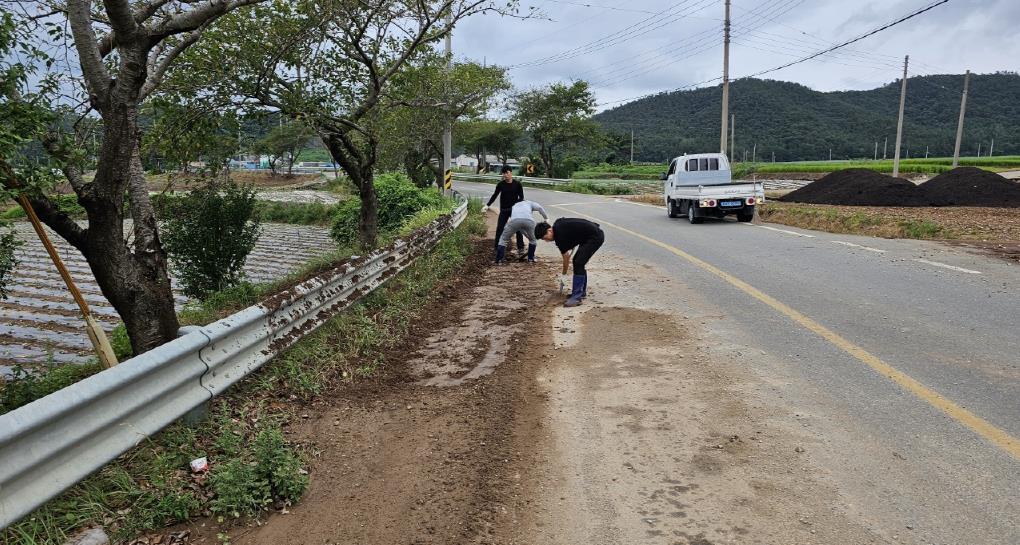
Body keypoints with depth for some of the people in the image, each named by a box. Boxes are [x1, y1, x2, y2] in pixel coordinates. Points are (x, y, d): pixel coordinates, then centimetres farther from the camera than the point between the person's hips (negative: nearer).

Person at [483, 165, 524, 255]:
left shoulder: (517, 184, -4)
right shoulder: (500, 184, 0)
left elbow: (521, 197, -2)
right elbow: (494, 195, 4)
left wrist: (516, 205, -19)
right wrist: (487, 205, -6)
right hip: (504, 210, 1)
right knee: (499, 229, -1)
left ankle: (520, 247, 10)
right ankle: (496, 247, 7)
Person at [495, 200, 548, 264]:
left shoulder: (515, 206, 45)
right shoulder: (530, 203, 36)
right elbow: (539, 208, 14)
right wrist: (546, 218, 21)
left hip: (514, 220, 1)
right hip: (528, 220, -1)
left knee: (503, 239, 20)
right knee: (533, 239, 28)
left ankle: (498, 260, 14)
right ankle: (531, 258, 29)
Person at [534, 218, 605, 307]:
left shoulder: (560, 234, -17)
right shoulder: (557, 225, 7)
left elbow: (566, 257, -7)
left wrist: (564, 275, 5)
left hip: (595, 236, -10)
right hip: (591, 234, 10)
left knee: (578, 263, -14)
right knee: (578, 261, 13)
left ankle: (577, 297, -14)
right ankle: (582, 291, 20)